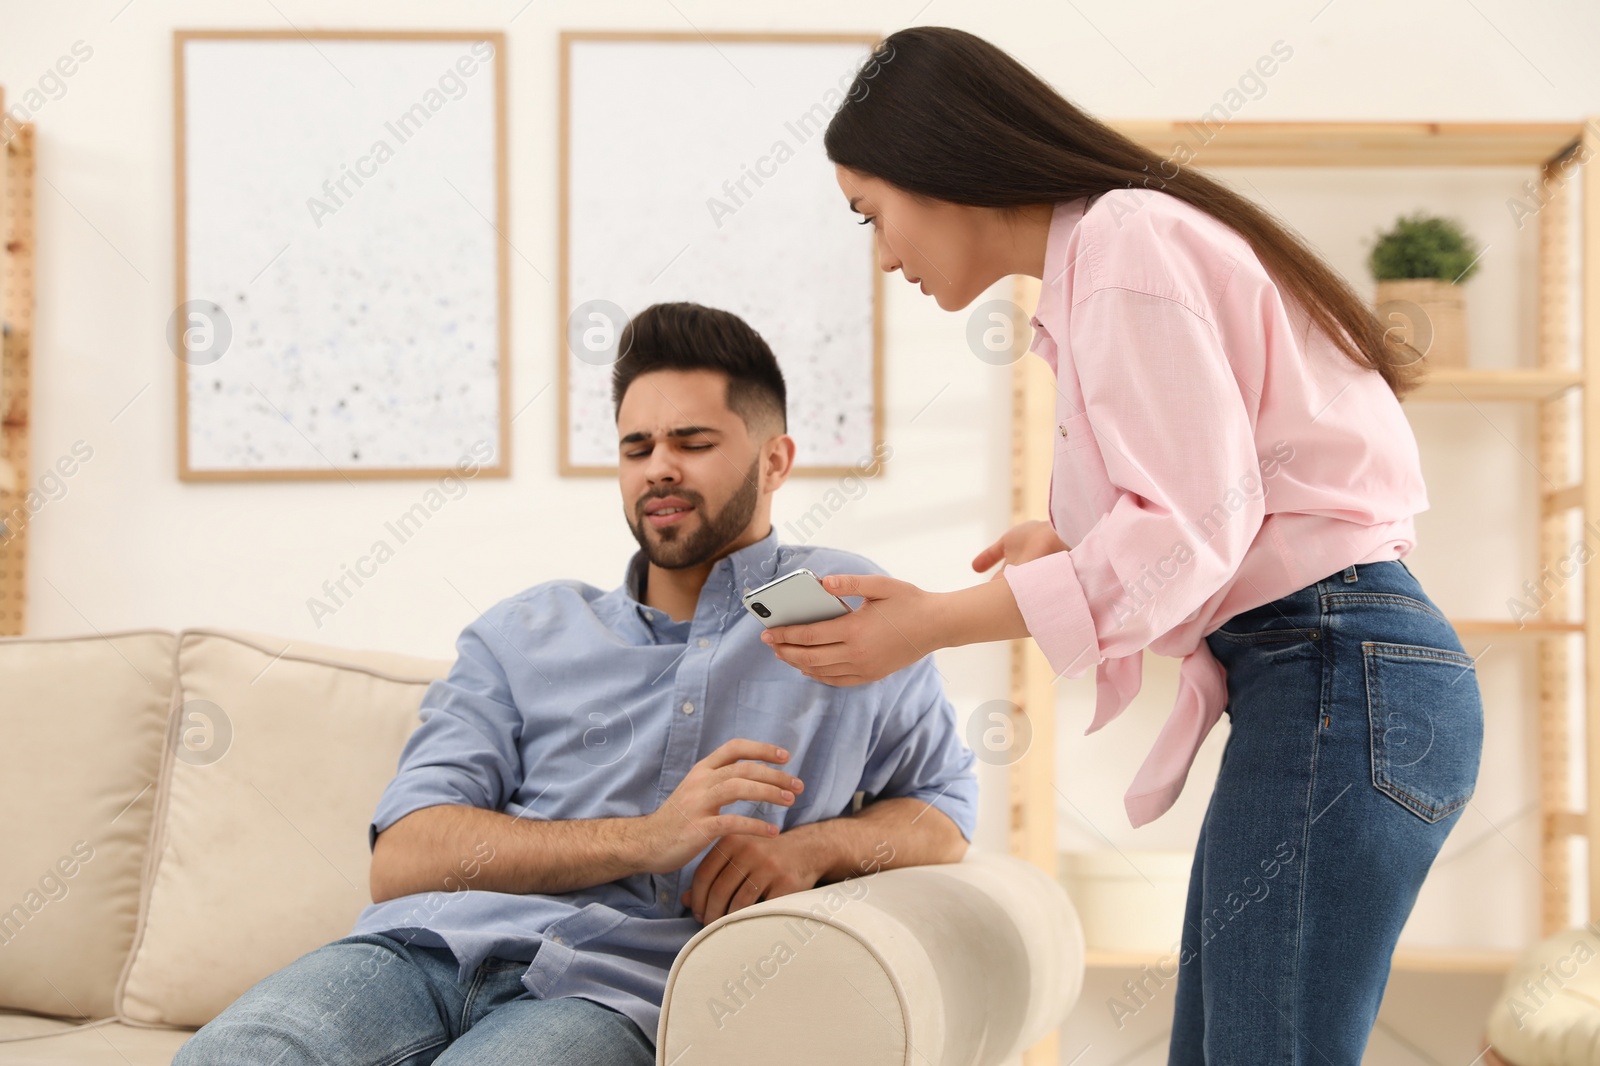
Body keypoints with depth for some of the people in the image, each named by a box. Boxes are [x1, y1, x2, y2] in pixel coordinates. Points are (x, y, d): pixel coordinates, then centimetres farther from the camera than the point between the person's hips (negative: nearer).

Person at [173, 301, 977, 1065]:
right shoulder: (524, 633, 22)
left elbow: (947, 817, 23)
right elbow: (403, 857, 8)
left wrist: (814, 845, -1)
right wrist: (645, 838, -7)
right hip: (427, 946, 3)